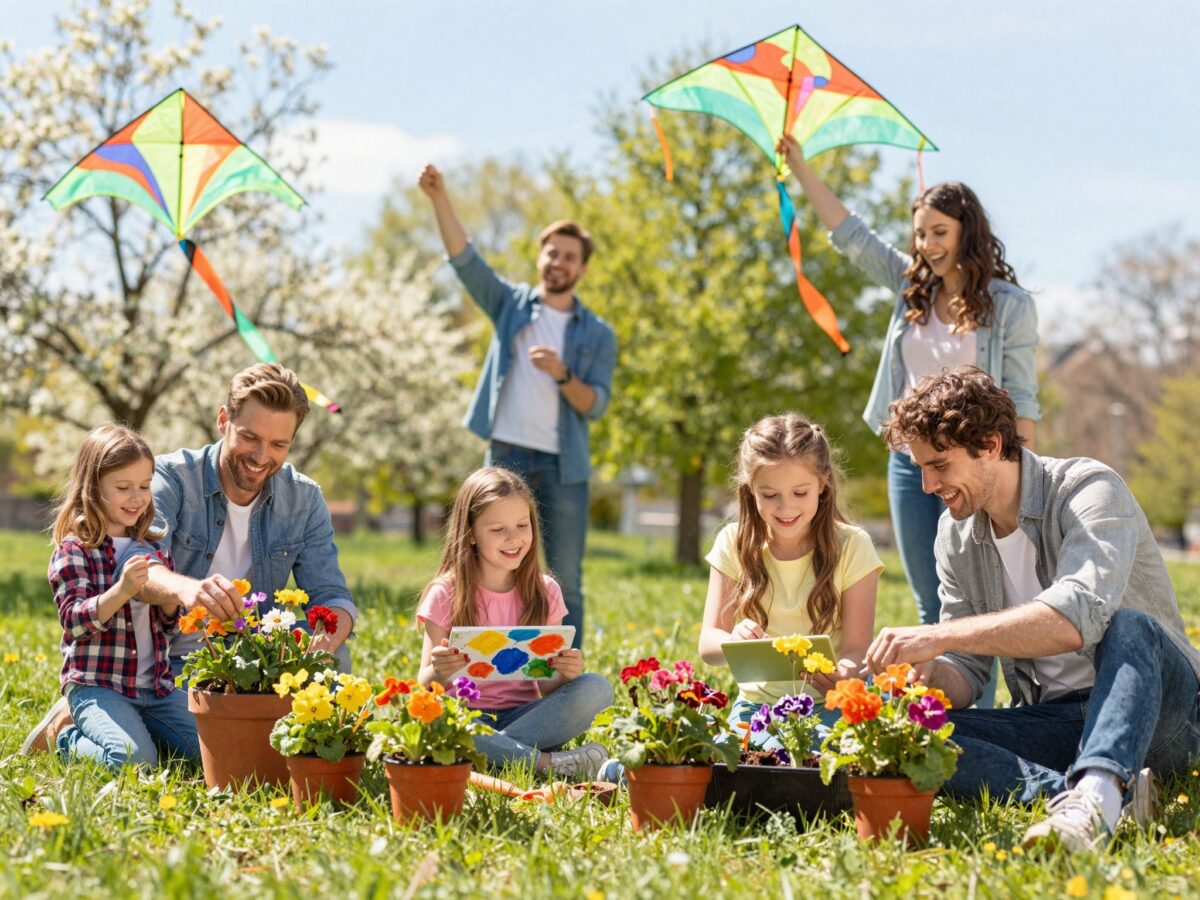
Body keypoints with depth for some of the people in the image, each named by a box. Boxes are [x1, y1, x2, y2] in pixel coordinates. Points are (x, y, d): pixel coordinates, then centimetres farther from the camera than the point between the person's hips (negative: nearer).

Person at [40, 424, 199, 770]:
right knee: (135, 760, -28)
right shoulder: (73, 550, -6)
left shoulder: (154, 549, 13)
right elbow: (74, 622, -16)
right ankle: (69, 741, 2)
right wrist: (122, 590, -31)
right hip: (96, 685, -6)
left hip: (155, 685, 6)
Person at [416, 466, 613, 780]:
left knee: (597, 689, -22)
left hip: (523, 715, 3)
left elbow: (545, 686, 5)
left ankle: (499, 752, -28)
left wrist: (565, 674, -18)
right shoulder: (446, 595, -1)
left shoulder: (545, 592, 6)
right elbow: (424, 686, -3)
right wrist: (438, 672, -27)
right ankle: (548, 762, -29)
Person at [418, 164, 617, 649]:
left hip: (563, 465, 0)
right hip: (507, 457, 0)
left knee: (566, 582, 2)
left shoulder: (598, 334, 8)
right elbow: (465, 260, -3)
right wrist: (440, 200, -17)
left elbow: (596, 404, 0)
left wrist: (563, 375, -19)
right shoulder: (511, 304, 10)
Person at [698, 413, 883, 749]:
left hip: (829, 707, -2)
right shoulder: (735, 544, 2)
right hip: (755, 705, 2)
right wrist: (735, 641, -27)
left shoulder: (851, 547, -3)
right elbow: (708, 644, -1)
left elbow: (857, 648, -7)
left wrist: (844, 672, -33)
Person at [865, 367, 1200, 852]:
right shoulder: (957, 534, 7)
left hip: (1154, 705, -5)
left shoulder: (1089, 490, -14)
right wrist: (929, 676, -18)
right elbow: (967, 671, 7)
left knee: (1129, 628, -38)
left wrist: (939, 636, -36)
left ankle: (1095, 793, -58)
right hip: (1051, 718, 5)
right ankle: (1110, 792, -36)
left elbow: (1078, 617, -32)